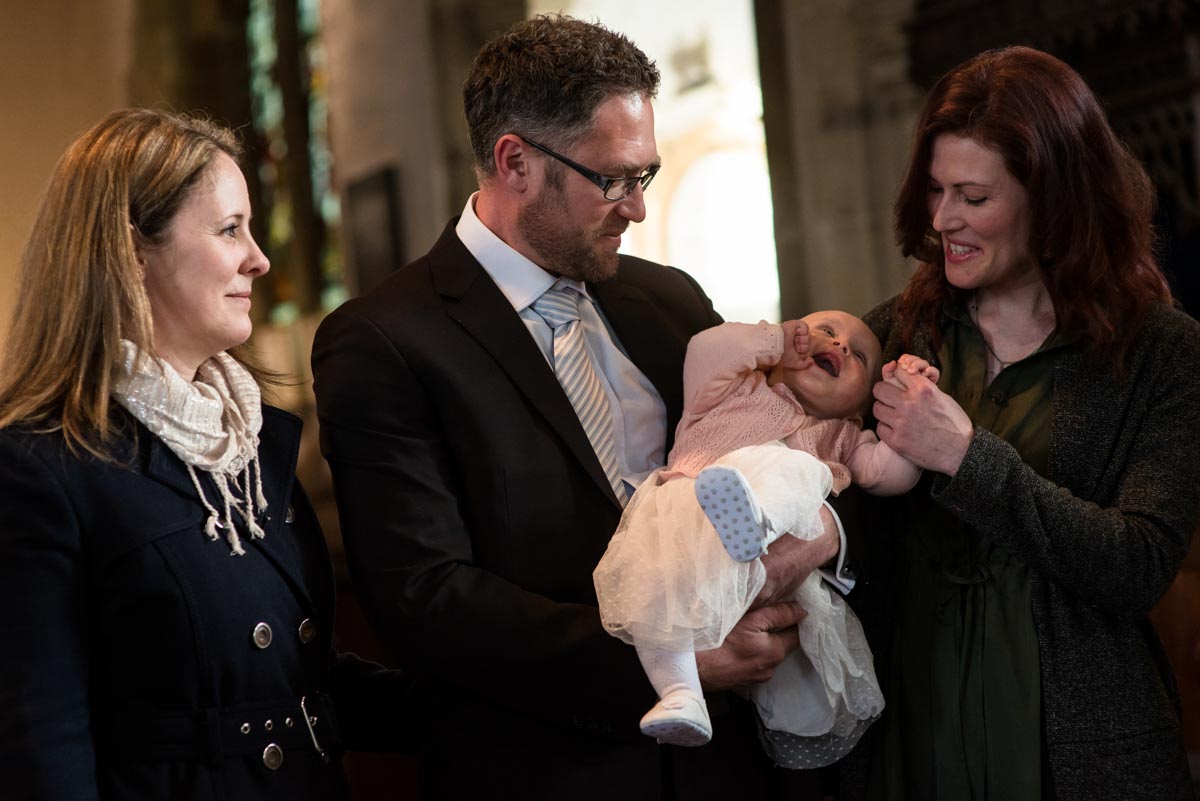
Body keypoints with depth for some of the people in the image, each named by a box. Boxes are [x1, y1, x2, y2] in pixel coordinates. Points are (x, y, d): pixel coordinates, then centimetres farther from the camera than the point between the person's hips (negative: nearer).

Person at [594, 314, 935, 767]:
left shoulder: (840, 438, 40)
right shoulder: (740, 389, 37)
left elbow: (890, 472, 21)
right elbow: (708, 349, 15)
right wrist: (775, 339, 25)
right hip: (682, 509, 0)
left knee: (794, 470, -33)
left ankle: (756, 516, -65)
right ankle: (679, 690, -41)